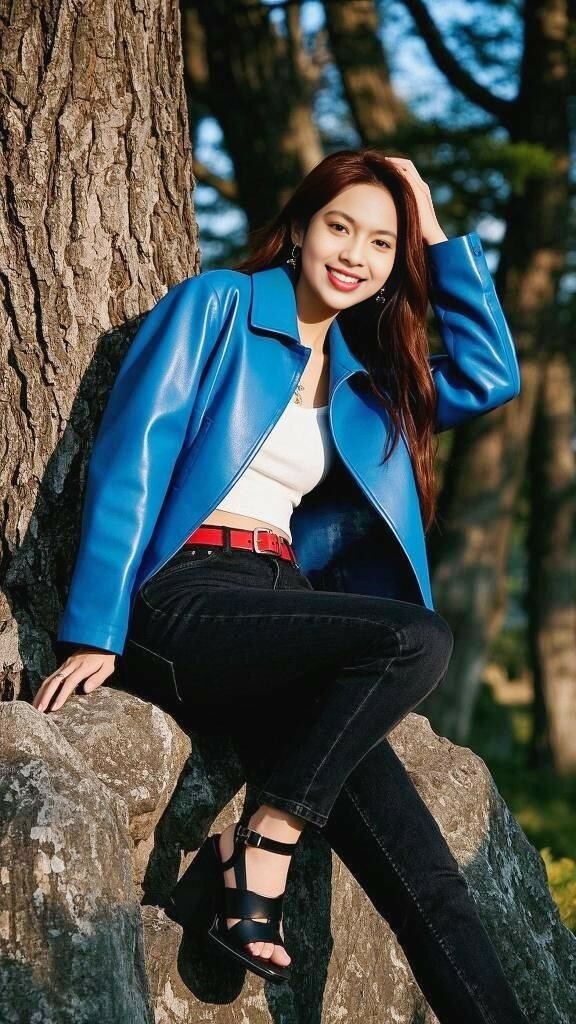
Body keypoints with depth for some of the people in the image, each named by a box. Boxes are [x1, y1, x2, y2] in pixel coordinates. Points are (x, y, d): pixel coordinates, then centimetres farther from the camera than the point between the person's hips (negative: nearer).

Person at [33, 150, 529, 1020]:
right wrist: (96, 634, -14)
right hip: (179, 599, -6)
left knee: (421, 871, -12)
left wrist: (441, 238, 15)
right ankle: (259, 849, -21)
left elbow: (490, 377, 16)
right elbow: (131, 460, -5)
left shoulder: (361, 375, 21)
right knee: (417, 638, -29)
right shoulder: (215, 306, 3)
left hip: (276, 608, 6)